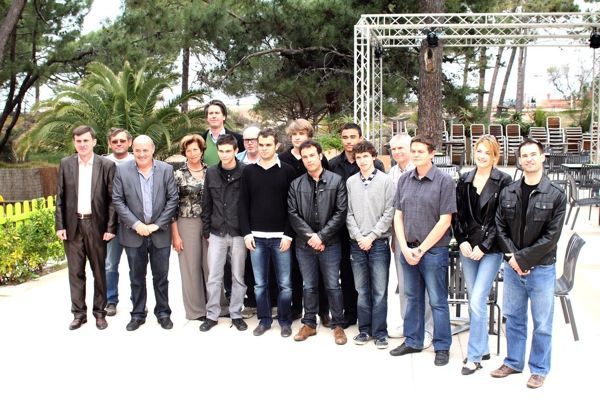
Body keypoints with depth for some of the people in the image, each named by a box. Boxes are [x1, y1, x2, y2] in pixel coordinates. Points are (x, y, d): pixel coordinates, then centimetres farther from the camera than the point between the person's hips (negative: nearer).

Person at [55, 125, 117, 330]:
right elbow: (60, 197, 6)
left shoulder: (107, 165, -3)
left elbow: (112, 199, -3)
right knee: (75, 271, 7)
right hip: (73, 225, 2)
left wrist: (111, 227, -8)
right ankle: (79, 313, 17)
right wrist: (60, 225, 0)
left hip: (96, 225, -2)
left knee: (99, 271, 7)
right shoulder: (66, 164, 5)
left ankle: (100, 312, 18)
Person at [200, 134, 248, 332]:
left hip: (238, 233, -2)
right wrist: (206, 230, 7)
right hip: (217, 233, 3)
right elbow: (207, 203, 9)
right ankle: (212, 315, 18)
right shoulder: (211, 173, 4)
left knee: (238, 277, 8)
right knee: (213, 277, 6)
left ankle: (236, 314, 21)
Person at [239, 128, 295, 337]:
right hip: (256, 236, 2)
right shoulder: (248, 171, 6)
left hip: (280, 236, -2)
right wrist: (246, 233, -1)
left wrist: (289, 234, -8)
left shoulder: (287, 171, 0)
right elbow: (243, 204, 6)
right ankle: (264, 320, 21)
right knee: (260, 283, 8)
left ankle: (285, 321, 17)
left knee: (285, 283, 3)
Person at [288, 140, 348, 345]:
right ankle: (309, 324, 24)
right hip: (304, 243, 2)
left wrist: (321, 236, -12)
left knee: (333, 286, 4)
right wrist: (310, 236, -10)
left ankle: (337, 325, 16)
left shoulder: (336, 181, -2)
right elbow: (293, 214, 1)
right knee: (309, 286, 12)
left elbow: (341, 212, -7)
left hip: (330, 243, -2)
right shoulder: (296, 184, 5)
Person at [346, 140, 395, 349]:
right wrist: (358, 236, -5)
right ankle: (364, 329, 19)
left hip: (378, 243, -3)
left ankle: (380, 332, 9)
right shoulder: (350, 182, 7)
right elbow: (348, 213, 6)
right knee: (362, 290, 9)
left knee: (380, 291, 0)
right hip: (357, 243, 3)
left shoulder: (385, 181, -1)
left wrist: (371, 236, -10)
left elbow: (389, 213, -5)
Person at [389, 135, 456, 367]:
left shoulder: (444, 181, -8)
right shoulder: (404, 180, 6)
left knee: (437, 301, 4)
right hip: (407, 250, 5)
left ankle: (442, 347, 17)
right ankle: (412, 341, 28)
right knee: (412, 298, 16)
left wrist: (421, 249, -11)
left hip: (433, 250, -5)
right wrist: (405, 248, -4)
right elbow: (398, 216, 7)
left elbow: (445, 220, -11)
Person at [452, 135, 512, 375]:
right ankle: (482, 348, 27)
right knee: (475, 302, 12)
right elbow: (457, 215, 10)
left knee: (477, 301, -10)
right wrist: (462, 241, -3)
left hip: (490, 250, -5)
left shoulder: (504, 182, -5)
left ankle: (474, 356, 1)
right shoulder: (464, 181, 8)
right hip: (468, 248, 5)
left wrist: (483, 246, -11)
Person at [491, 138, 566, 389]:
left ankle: (539, 369, 22)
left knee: (542, 323, 7)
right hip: (513, 266, 3)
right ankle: (513, 362, 30)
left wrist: (523, 258, -14)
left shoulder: (556, 196, -7)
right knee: (513, 318, 15)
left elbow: (551, 237, -11)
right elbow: (500, 227, 4)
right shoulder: (508, 193, 3)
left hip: (541, 268, -3)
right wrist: (513, 256, -8)